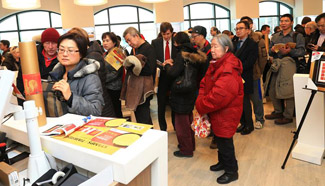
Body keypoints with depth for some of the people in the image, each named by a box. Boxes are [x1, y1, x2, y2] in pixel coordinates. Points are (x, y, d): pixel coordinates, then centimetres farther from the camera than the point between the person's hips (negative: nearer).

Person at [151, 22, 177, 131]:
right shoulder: (155, 42, 1)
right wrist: (163, 64, -21)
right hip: (161, 76, 1)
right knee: (161, 103, 8)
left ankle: (176, 126, 28)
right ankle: (162, 128, 23)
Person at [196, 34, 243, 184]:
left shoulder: (229, 70, -25)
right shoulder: (216, 64, 8)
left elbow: (218, 95, -32)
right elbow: (205, 84, 6)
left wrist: (201, 106, -20)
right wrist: (201, 101, -9)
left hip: (226, 112, -9)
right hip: (216, 111, 9)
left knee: (224, 140, 4)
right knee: (219, 138, 22)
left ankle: (231, 171, 24)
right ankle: (223, 162, 43)